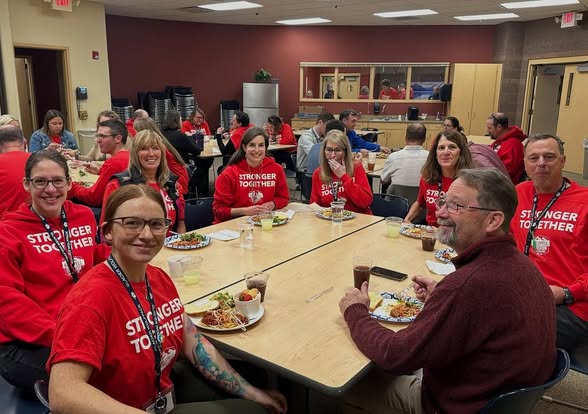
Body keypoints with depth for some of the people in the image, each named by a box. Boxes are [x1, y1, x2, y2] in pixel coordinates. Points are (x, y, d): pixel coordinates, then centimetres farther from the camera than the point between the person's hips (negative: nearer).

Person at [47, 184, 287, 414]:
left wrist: (252, 393, 1)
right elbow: (63, 394, -36)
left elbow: (194, 344, 1)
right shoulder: (92, 296, -28)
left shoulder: (160, 279, -4)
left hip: (164, 388, 7)